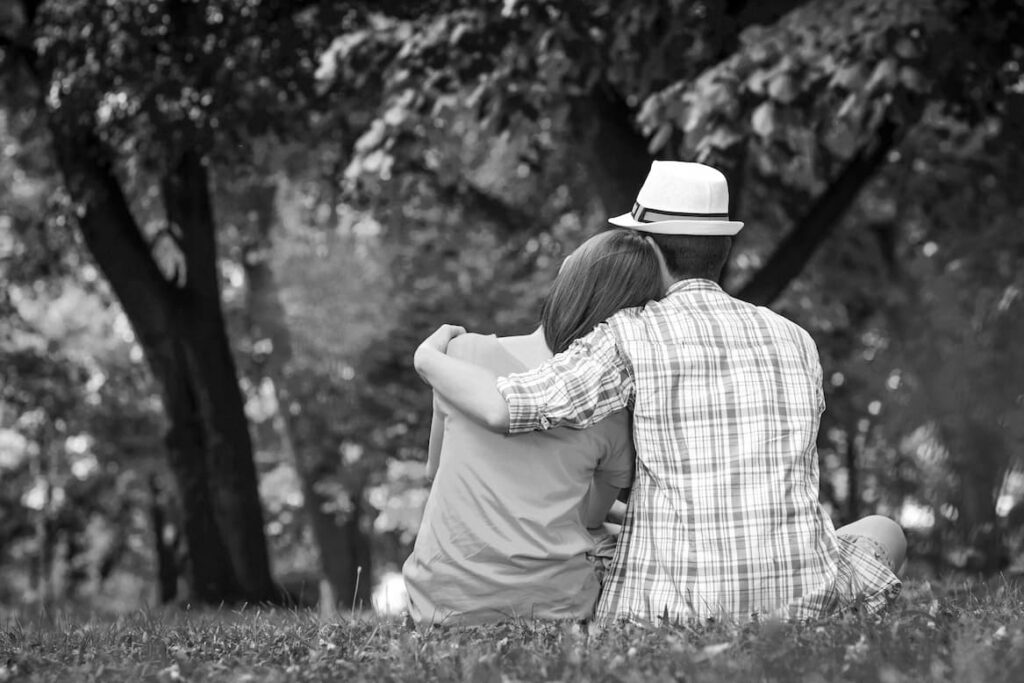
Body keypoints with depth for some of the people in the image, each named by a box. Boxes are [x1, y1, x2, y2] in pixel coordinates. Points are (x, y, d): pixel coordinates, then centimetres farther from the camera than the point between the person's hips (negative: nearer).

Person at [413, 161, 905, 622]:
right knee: (884, 533, 33)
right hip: (801, 603, 2)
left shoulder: (633, 334, -4)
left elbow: (501, 410, -14)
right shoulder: (795, 342, 10)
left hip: (676, 611, -2)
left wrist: (429, 358, 7)